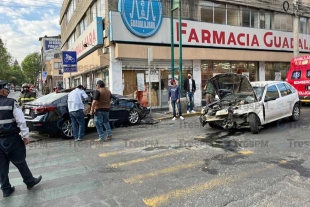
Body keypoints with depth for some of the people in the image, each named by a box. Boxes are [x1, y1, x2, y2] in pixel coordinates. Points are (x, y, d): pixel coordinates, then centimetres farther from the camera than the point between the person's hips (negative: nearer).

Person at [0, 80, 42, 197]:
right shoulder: (11, 103, -14)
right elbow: (21, 121, -15)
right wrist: (25, 136, -8)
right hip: (11, 139, -4)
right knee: (20, 163, 11)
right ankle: (30, 182, 28)